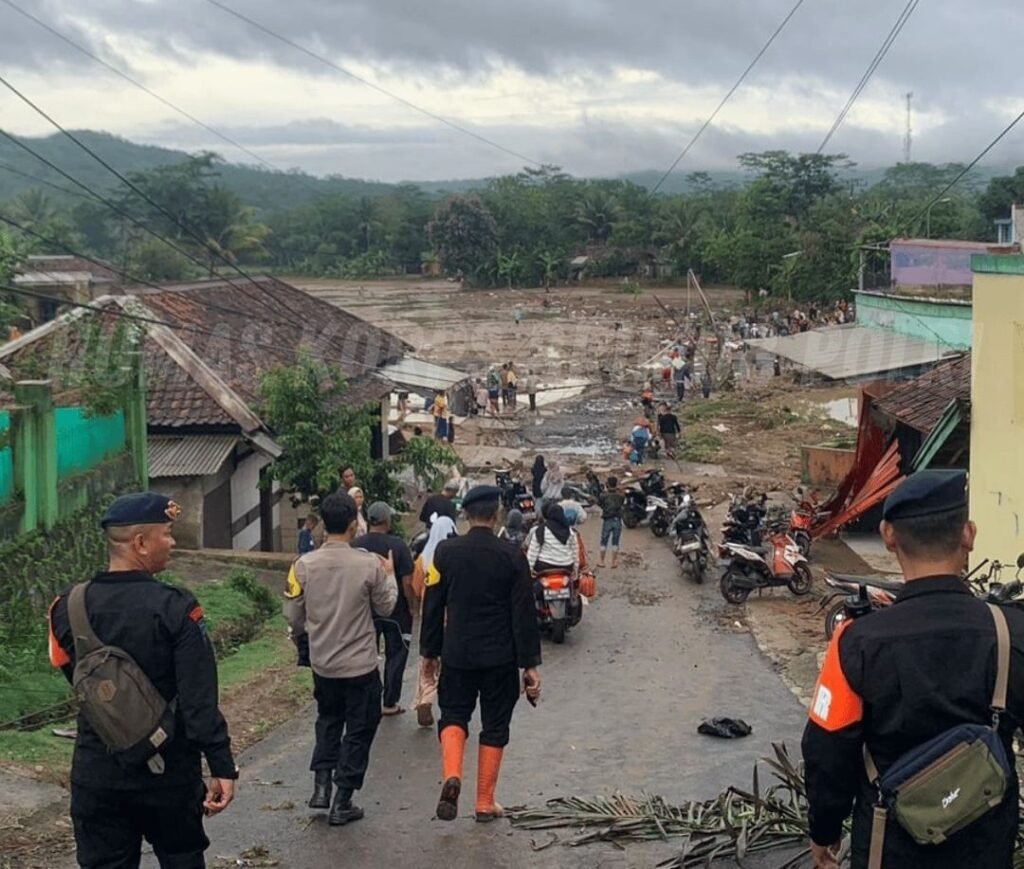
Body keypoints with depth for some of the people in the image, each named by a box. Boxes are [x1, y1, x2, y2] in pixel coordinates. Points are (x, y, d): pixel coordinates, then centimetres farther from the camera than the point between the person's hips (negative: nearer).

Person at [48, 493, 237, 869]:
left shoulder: (68, 607, -6)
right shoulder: (176, 608, -18)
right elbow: (200, 701, -20)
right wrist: (222, 767, -15)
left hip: (96, 772, 3)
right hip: (169, 769, -3)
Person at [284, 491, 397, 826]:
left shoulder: (304, 565, -9)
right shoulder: (370, 564, -17)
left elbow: (293, 615, -1)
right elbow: (385, 607, -3)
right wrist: (389, 575, 14)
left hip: (322, 663, 3)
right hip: (361, 664, -3)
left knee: (328, 721, 26)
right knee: (358, 730, 11)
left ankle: (321, 784, 17)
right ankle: (342, 803, 14)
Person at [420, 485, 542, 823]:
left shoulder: (446, 552, -5)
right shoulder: (512, 555, -9)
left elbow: (432, 606, 1)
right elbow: (524, 613, -8)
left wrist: (429, 651, 13)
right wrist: (530, 664, -3)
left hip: (457, 653, 1)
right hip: (500, 657, -1)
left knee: (453, 716, 16)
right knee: (495, 727, 11)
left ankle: (452, 776, -11)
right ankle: (485, 803, 16)